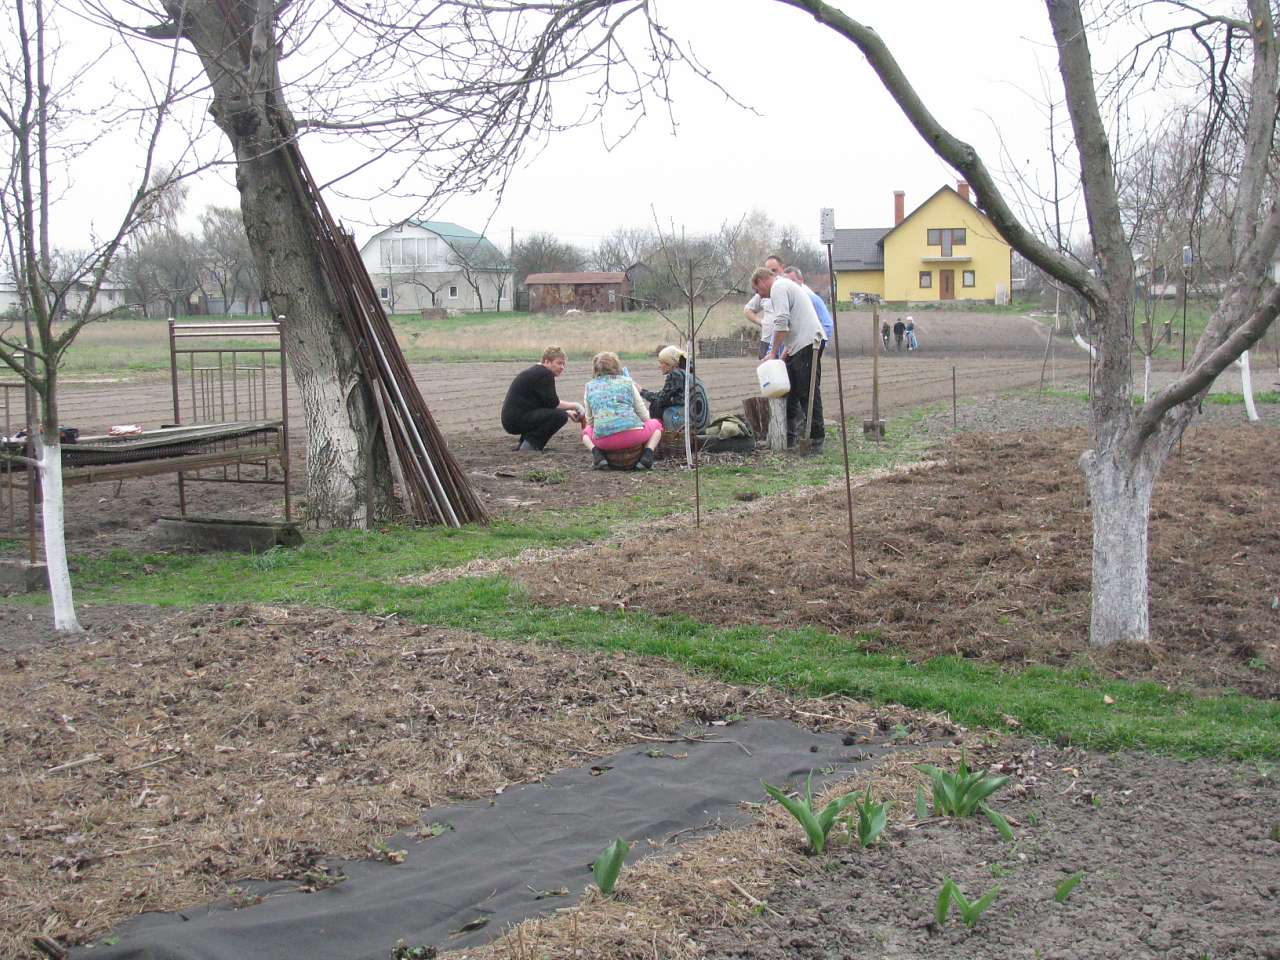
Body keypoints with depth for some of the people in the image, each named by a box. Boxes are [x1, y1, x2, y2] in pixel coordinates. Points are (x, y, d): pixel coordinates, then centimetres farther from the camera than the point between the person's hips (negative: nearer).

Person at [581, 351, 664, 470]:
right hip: (632, 435, -1)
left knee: (587, 431, 37)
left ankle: (597, 454, 5)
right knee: (656, 424, 30)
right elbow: (644, 416, 15)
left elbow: (589, 420, 20)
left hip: (603, 439, 1)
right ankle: (647, 454, 2)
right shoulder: (627, 382, 16)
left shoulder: (590, 386, 18)